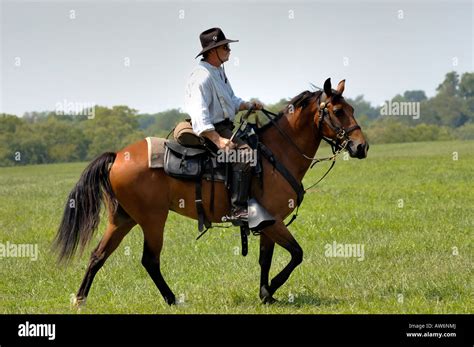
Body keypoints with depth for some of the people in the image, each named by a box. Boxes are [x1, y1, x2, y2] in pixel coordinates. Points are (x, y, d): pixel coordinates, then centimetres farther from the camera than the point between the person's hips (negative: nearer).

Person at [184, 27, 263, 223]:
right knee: (244, 152, -29)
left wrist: (249, 105, 7)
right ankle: (237, 209, -34)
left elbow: (232, 102, 28)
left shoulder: (219, 72, 17)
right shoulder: (202, 76, -17)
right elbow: (198, 114, -27)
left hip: (224, 127, 11)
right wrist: (218, 140, -35)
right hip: (209, 132, -11)